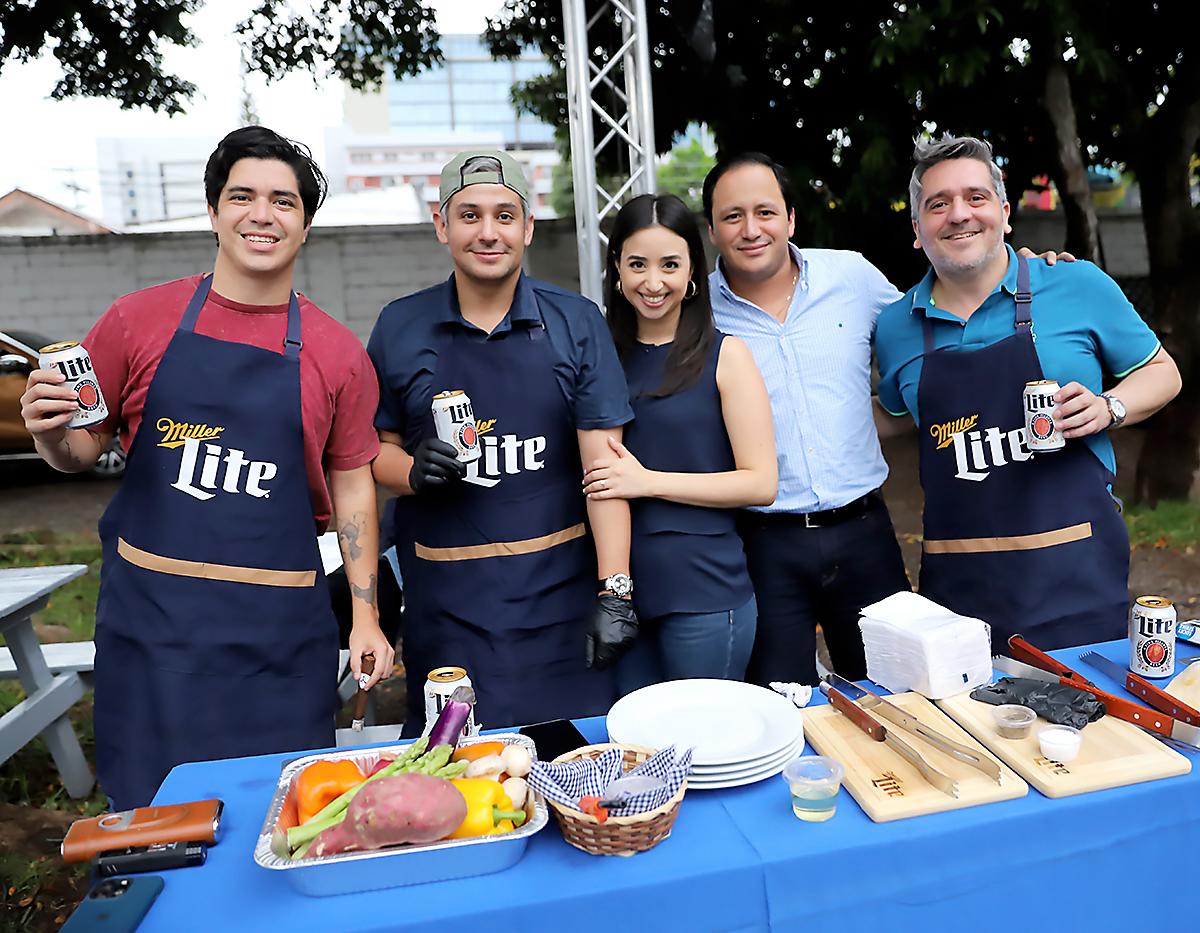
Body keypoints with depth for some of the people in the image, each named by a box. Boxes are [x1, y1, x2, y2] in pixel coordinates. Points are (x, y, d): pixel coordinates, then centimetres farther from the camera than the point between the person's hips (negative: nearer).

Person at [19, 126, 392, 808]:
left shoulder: (339, 353, 1)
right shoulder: (139, 319, 2)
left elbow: (352, 486, 6)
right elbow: (82, 451, 11)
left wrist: (365, 616, 2)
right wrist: (49, 430, -13)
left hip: (280, 631, 0)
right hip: (149, 613, 1)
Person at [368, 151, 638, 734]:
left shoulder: (575, 324, -1)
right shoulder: (399, 327, 3)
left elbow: (602, 462, -5)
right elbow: (375, 447, 10)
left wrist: (614, 591, -10)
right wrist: (411, 471, -14)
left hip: (559, 597, 0)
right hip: (445, 603, 1)